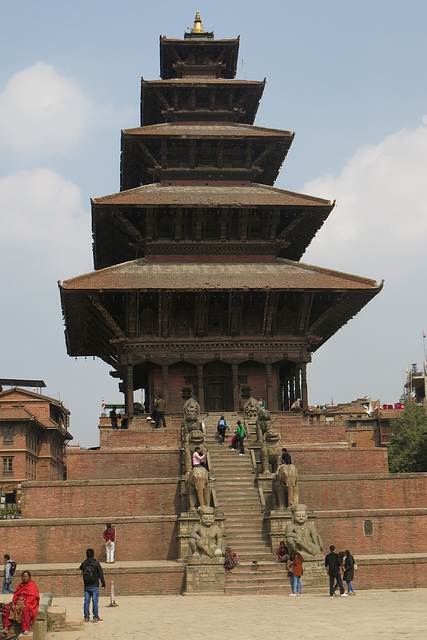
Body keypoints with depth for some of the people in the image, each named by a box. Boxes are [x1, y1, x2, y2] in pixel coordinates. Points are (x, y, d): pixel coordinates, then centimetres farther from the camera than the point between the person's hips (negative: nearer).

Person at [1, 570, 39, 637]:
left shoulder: (32, 585, 1)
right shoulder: (20, 585, 21)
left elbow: (32, 597, -9)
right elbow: (15, 595, 17)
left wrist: (24, 603, -20)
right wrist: (13, 602, -2)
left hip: (28, 604, -7)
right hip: (18, 603, 7)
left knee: (25, 609, -40)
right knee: (6, 609, -13)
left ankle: (26, 630, -45)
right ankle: (6, 628, -17)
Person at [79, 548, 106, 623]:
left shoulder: (84, 563, 0)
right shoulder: (96, 563, -10)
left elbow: (80, 569, 24)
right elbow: (101, 574, -8)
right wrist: (103, 584, 0)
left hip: (86, 586, 4)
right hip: (94, 586, -4)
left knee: (86, 601, 9)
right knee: (95, 601, 0)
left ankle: (86, 617, 13)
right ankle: (95, 618, 1)